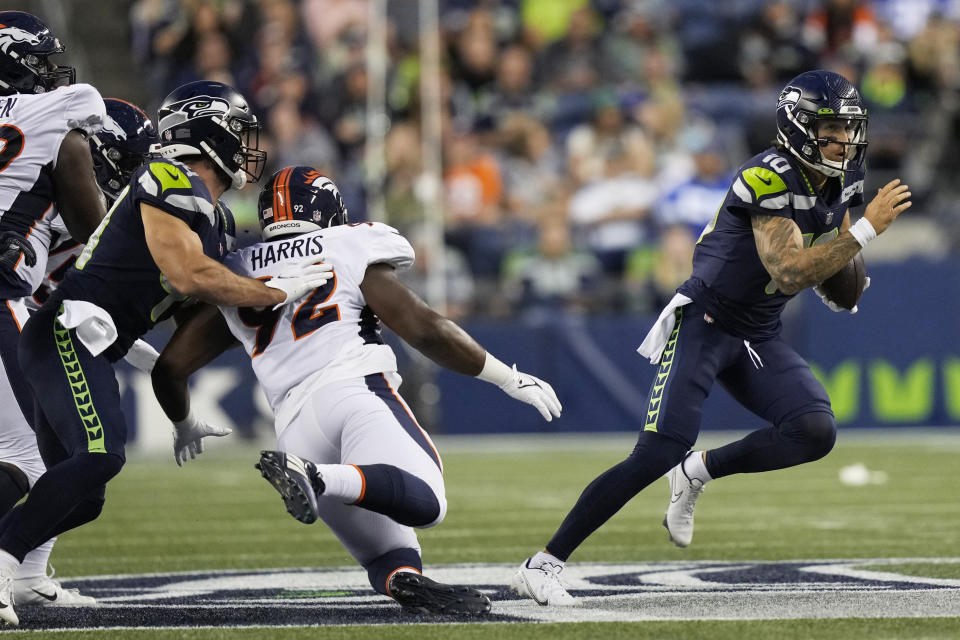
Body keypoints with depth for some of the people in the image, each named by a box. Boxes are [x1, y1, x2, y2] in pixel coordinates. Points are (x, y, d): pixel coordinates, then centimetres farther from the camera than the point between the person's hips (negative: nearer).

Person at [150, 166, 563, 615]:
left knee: (389, 556, 8)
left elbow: (170, 366, 24)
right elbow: (426, 331, 7)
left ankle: (403, 581, -28)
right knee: (423, 502, -27)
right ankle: (319, 478, -48)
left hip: (295, 422, 5)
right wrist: (510, 380, 15)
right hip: (355, 390, -5)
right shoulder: (352, 252, 14)